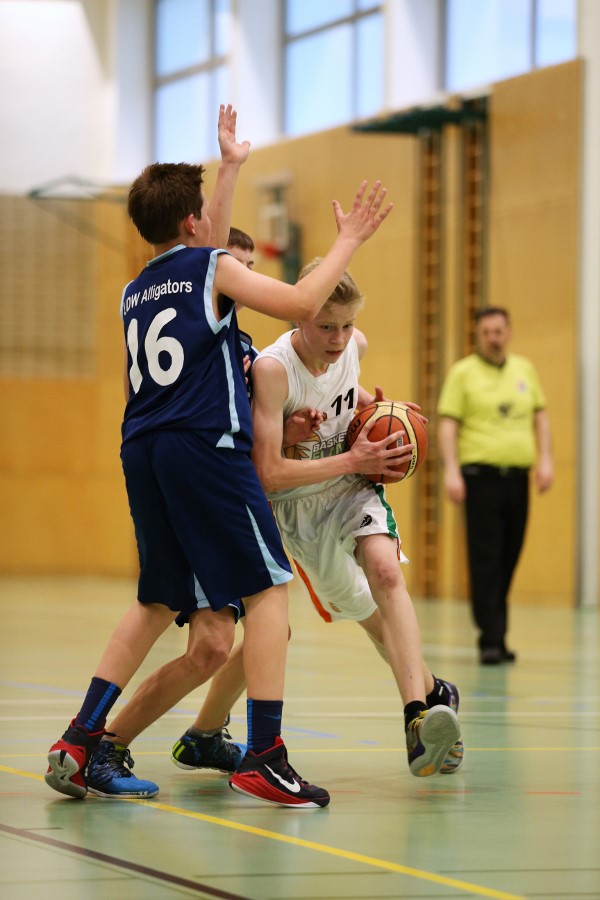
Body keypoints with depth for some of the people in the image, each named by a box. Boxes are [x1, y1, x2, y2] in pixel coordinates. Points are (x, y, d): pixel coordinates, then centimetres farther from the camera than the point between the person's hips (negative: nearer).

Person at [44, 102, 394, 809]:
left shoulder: (134, 292, 21)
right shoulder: (211, 269, 0)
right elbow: (300, 304, -10)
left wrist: (229, 166, 46)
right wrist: (348, 241, 3)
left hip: (142, 453, 8)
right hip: (205, 445, -8)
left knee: (158, 602, 19)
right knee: (268, 587, -2)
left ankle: (81, 739, 10)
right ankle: (263, 758, -11)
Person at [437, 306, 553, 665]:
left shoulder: (524, 370, 15)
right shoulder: (463, 373, 2)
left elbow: (540, 415, 20)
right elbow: (448, 424, -3)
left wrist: (545, 459, 7)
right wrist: (451, 471, -13)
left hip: (517, 477, 4)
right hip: (480, 476, -4)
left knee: (508, 561, 6)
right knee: (485, 562, -9)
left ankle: (500, 638, 14)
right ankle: (490, 640, -11)